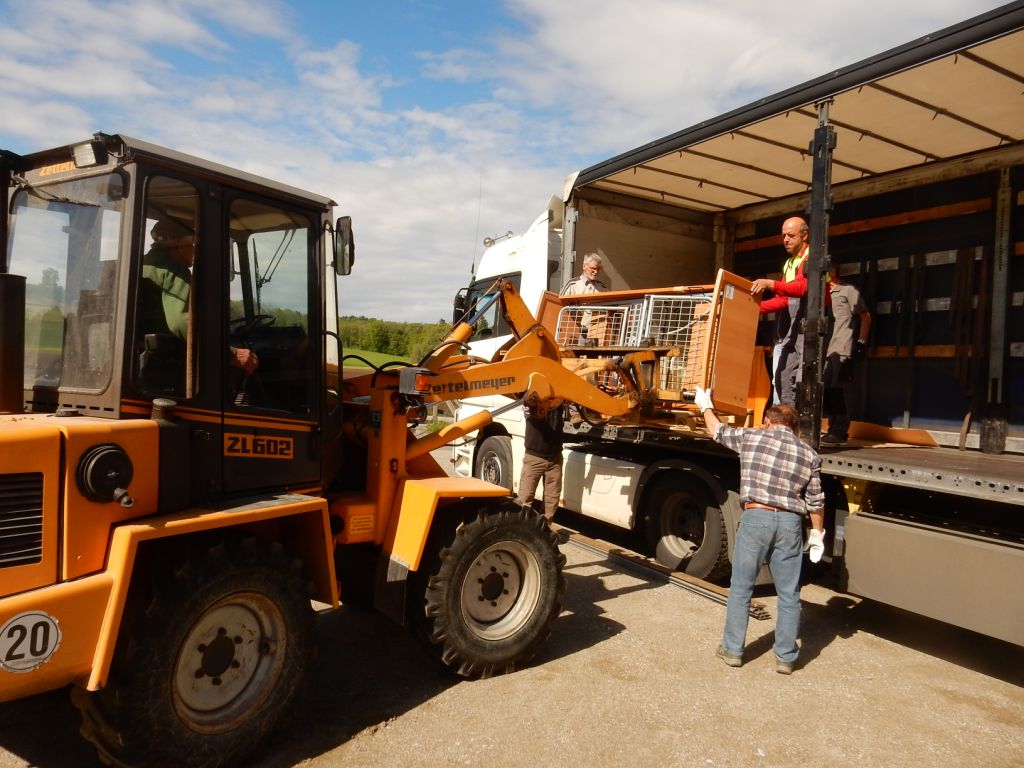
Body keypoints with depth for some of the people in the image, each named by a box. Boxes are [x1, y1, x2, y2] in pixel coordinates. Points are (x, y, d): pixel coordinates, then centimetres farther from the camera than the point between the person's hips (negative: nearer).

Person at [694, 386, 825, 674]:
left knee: (740, 588, 10)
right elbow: (815, 501, 7)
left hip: (756, 518, -2)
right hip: (790, 523, 2)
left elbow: (718, 431, 18)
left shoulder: (751, 437, 2)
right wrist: (817, 533, 19)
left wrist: (705, 406, 36)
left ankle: (733, 650, 18)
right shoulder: (809, 454, 7)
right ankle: (785, 657, 19)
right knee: (789, 594, 12)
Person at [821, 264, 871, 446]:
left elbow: (865, 316, -4)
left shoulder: (848, 290, 0)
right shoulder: (830, 294, 20)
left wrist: (862, 342, -11)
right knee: (828, 390, 6)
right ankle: (833, 431, 12)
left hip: (844, 350, -7)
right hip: (832, 350, 7)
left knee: (838, 391, -9)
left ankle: (840, 433, -6)